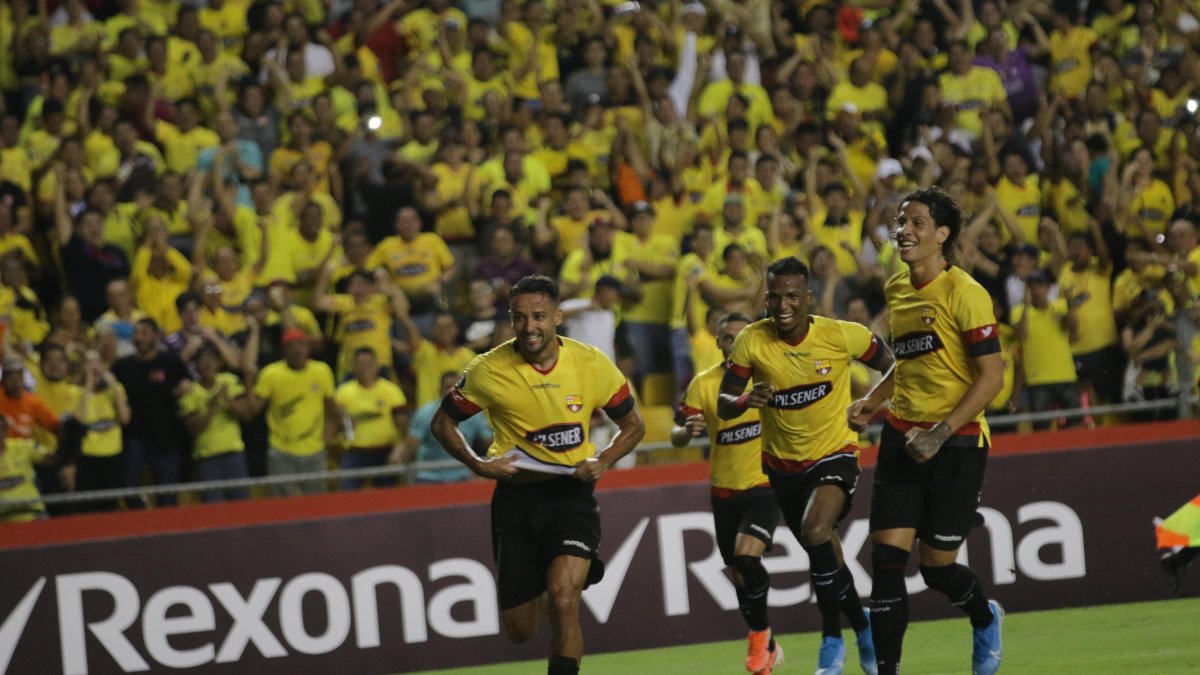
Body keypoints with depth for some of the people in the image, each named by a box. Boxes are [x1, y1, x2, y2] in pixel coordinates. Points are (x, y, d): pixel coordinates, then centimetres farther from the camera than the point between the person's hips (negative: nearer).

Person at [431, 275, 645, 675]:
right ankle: (540, 593, 44)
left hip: (571, 492, -1)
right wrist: (478, 465, -11)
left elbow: (633, 425, 7)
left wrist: (603, 461, -11)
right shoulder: (488, 371, -9)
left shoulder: (592, 365, -7)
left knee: (563, 598, -24)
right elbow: (443, 423, 5)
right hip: (516, 496, 1)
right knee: (518, 630, 7)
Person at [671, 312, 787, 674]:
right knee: (740, 576, 8)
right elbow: (676, 436, -5)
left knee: (747, 556, -23)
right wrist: (687, 431, -28)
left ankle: (760, 631, 1)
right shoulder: (703, 384, -2)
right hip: (724, 491, 3)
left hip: (765, 485, -3)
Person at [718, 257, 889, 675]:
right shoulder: (752, 341, -12)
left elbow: (893, 366, -1)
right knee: (826, 555, 15)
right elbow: (723, 405, -9)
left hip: (834, 454, -4)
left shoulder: (841, 335, -16)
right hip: (783, 464, 4)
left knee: (815, 533, -28)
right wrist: (746, 400, -30)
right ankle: (861, 626, 42)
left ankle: (832, 640, -13)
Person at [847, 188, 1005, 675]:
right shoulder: (896, 290, 10)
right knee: (886, 557, -6)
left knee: (937, 566, 0)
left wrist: (941, 433, -21)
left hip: (956, 442, -6)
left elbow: (992, 376, -16)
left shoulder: (964, 293, -13)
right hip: (902, 436, 6)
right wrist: (874, 401, 10)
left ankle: (985, 619, 33)